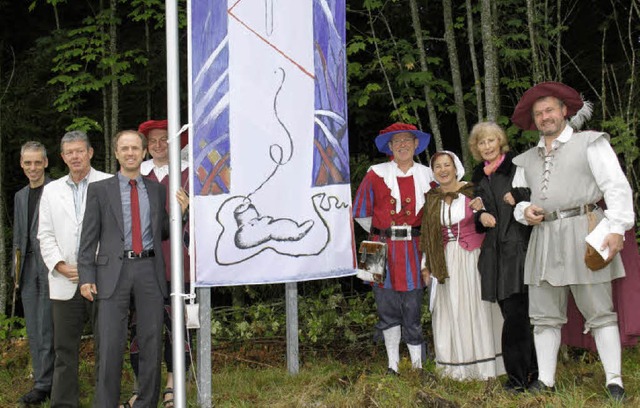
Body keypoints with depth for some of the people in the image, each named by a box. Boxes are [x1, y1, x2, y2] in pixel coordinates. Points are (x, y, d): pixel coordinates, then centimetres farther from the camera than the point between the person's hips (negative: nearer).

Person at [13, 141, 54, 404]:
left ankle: (43, 386, -3)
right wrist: (16, 268, 17)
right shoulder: (20, 196, 18)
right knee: (34, 331, 8)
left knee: (46, 329, -7)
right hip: (28, 268, 7)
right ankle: (43, 382, 15)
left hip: (50, 266, -7)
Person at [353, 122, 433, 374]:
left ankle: (417, 365, 9)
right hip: (384, 250, 0)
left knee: (413, 309, 0)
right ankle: (392, 366, 13)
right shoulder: (376, 174, 3)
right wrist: (381, 233, 9)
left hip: (414, 250, 1)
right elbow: (360, 212, 8)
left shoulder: (426, 176, 8)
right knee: (388, 310, 3)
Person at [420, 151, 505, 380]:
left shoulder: (472, 191, -3)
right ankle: (456, 367, 11)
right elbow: (428, 234, 13)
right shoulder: (432, 199, 9)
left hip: (472, 258, -3)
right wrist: (426, 265, 12)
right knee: (451, 310, 4)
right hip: (446, 263, 3)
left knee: (476, 307, 1)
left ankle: (481, 365, 10)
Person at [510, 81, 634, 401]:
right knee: (544, 314, 4)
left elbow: (616, 187, -2)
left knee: (599, 311, -5)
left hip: (583, 232, -5)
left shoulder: (589, 143, 6)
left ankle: (614, 381, -2)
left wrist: (616, 229, -14)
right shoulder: (527, 159, 21)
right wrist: (524, 210, 1)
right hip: (544, 238, 5)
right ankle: (545, 380, 9)